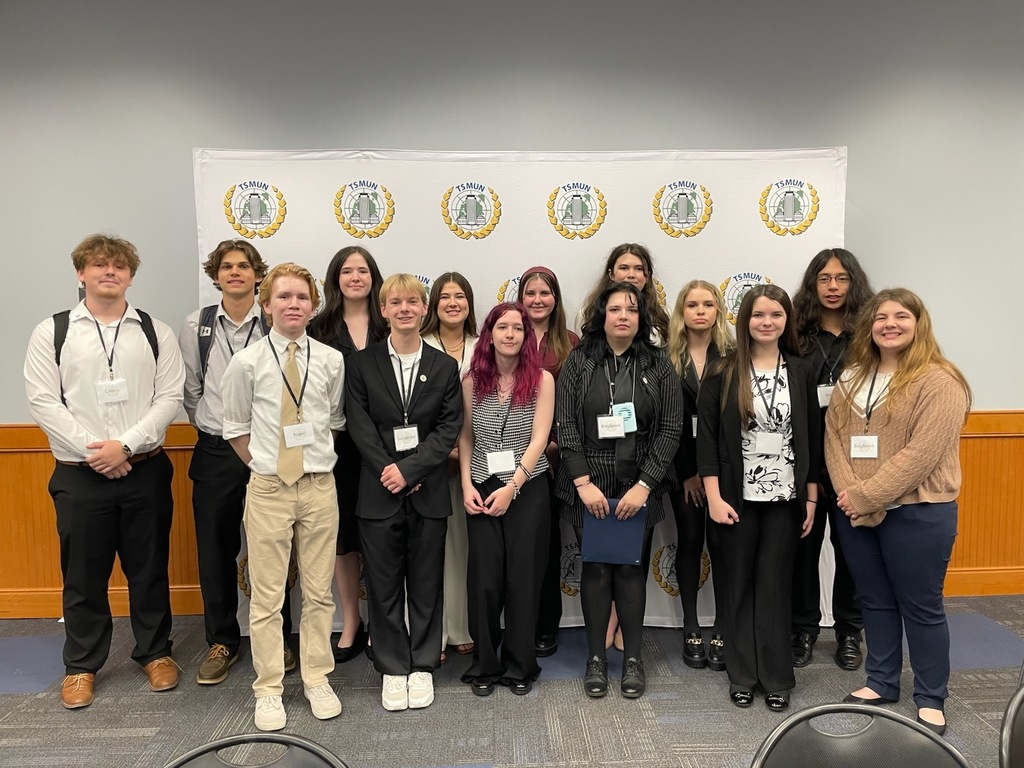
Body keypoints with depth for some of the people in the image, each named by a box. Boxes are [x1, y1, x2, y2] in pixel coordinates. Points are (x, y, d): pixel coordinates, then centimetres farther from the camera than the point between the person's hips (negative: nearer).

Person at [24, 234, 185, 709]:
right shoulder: (52, 332, 3)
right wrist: (92, 450, -12)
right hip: (79, 474, 0)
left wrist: (126, 445, -13)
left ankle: (155, 652, 28)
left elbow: (170, 396, -3)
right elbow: (43, 400, -3)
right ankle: (81, 665, 28)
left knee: (149, 568, 10)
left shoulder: (155, 332, 4)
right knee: (83, 574, 10)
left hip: (145, 470, 1)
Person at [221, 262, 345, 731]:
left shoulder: (331, 361, -1)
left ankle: (317, 680, 27)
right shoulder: (246, 363, -5)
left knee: (319, 591, 11)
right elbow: (235, 429, 6)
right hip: (267, 487, -1)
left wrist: (315, 460, 6)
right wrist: (264, 464, 2)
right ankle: (269, 690, 21)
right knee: (266, 595, 7)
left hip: (319, 485, 1)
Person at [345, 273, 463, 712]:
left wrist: (410, 469, -13)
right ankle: (392, 669, 23)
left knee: (426, 583, 9)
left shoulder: (444, 366, 4)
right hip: (379, 491, 0)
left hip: (428, 491, 1)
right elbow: (359, 425, -3)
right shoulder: (362, 364, 3)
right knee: (383, 584, 8)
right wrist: (388, 471, -13)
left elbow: (449, 428, -3)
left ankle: (422, 666, 25)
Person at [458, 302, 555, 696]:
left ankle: (520, 666, 23)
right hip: (482, 491, 2)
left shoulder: (541, 380, -3)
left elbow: (539, 440, -8)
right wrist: (467, 484, -2)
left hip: (528, 490, -1)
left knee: (523, 578, 5)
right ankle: (485, 665, 22)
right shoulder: (472, 381, 4)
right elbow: (466, 437, 9)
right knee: (484, 579, 4)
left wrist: (511, 487, -15)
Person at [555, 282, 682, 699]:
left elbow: (670, 429, -2)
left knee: (632, 569, 4)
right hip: (588, 487, 0)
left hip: (639, 487, 0)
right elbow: (565, 425, -3)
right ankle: (595, 657, 19)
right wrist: (583, 482, -11)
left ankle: (633, 658, 19)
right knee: (596, 568, 5)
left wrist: (644, 486, -10)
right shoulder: (579, 361, 1)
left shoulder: (658, 366, 2)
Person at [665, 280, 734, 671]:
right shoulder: (668, 359, 2)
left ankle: (722, 631, 12)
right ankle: (691, 629, 18)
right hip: (683, 469, 1)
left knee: (720, 543, 0)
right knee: (689, 541, 8)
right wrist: (688, 473, -6)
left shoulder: (732, 356, 2)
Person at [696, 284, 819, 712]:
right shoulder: (723, 374, -4)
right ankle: (742, 676, 23)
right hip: (737, 498, -1)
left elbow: (812, 438, 6)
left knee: (775, 585, 8)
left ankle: (776, 677, 22)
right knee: (738, 584, 9)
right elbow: (706, 437, -5)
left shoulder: (801, 372, 4)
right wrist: (714, 496, -11)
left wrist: (811, 499, 4)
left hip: (784, 498, 2)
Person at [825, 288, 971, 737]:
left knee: (920, 606, 7)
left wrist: (866, 497, -19)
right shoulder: (851, 379, 9)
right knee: (874, 600, 16)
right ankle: (881, 683, 32)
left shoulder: (938, 382, -11)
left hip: (917, 513, -5)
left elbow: (921, 454, -19)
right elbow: (834, 439, 3)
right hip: (855, 512, 6)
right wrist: (849, 496, -11)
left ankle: (931, 699, 24)